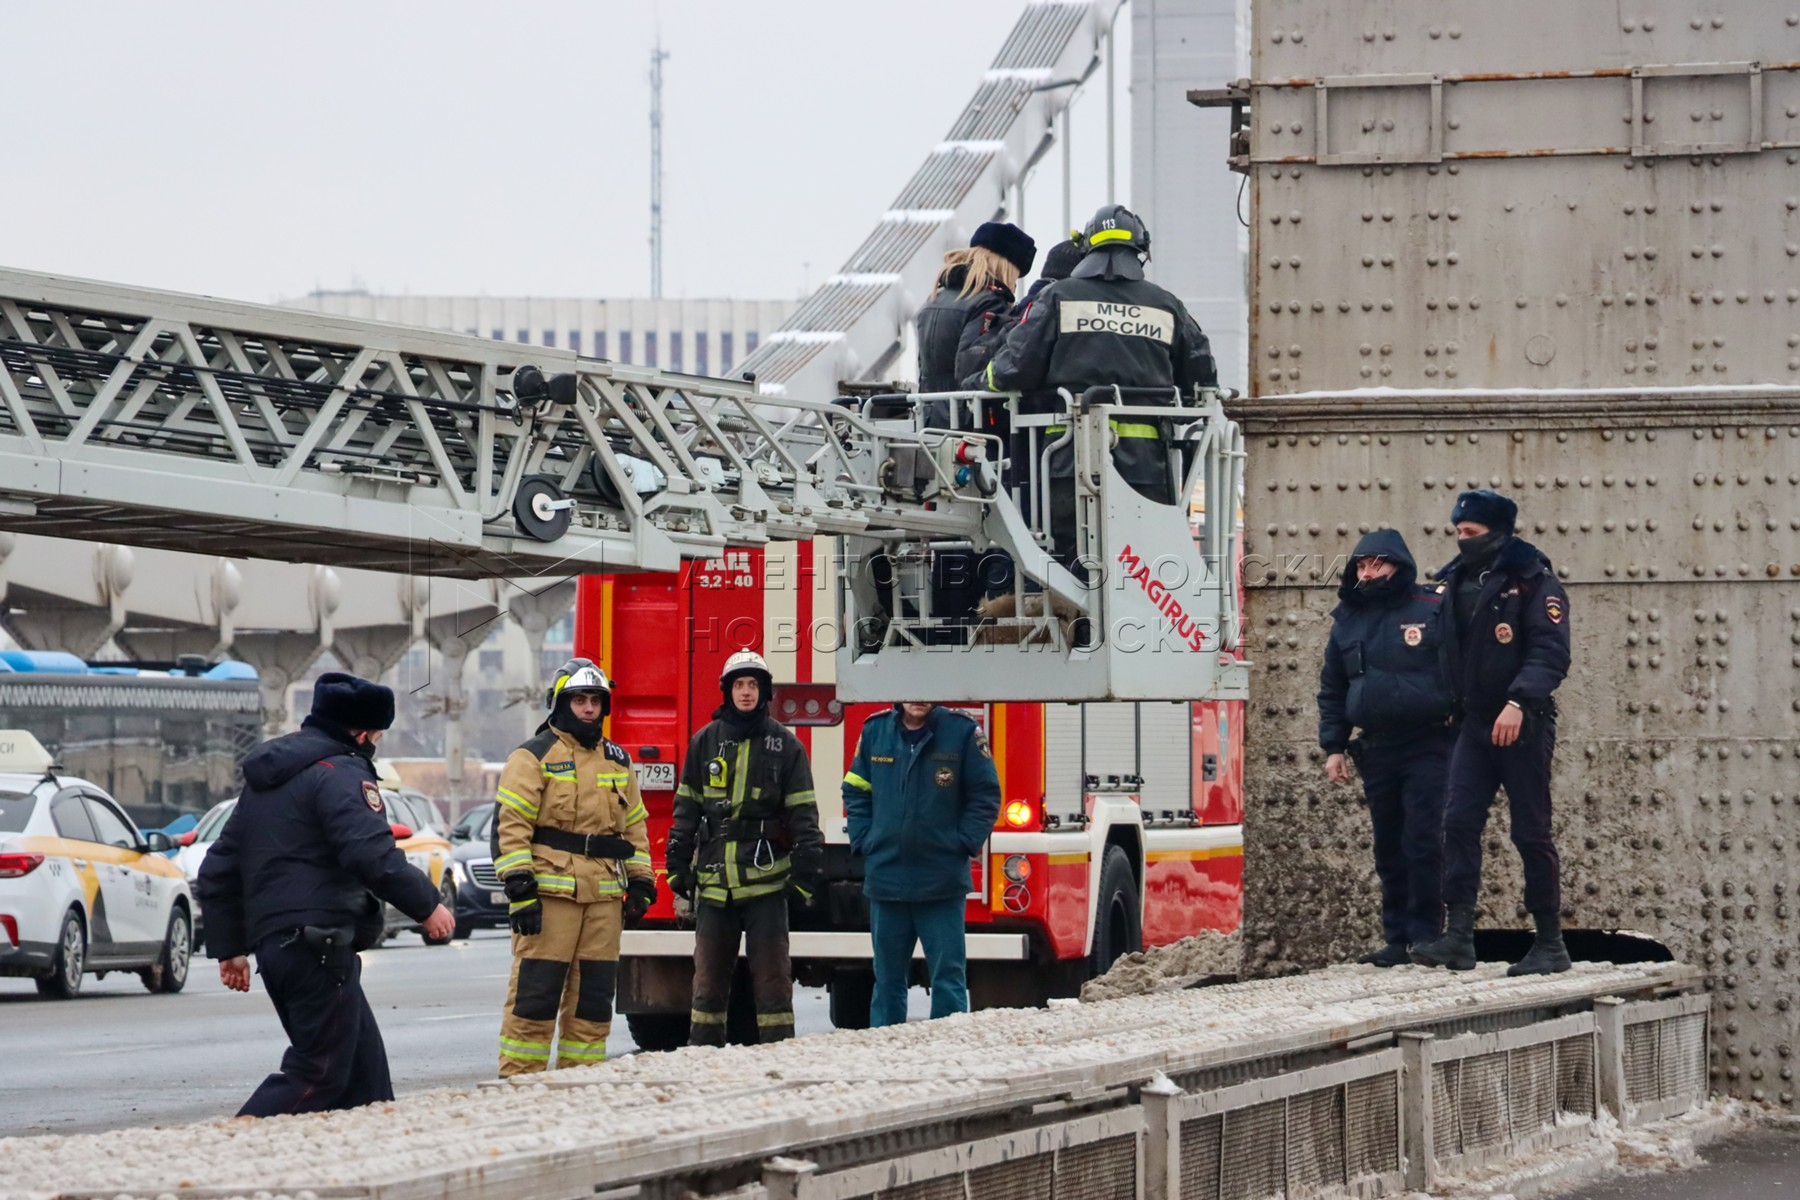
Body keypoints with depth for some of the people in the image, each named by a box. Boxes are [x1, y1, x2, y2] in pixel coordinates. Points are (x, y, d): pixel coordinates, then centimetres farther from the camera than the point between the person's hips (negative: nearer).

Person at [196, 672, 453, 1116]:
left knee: (362, 1065, 13)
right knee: (319, 1073, -10)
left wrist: (228, 947, 29)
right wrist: (426, 904, -8)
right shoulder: (340, 773, -7)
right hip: (319, 944, -10)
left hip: (274, 942, 10)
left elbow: (218, 871, 26)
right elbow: (372, 856, -20)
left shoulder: (263, 778, 23)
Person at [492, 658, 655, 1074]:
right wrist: (519, 888, -15)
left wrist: (640, 884, 15)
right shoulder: (534, 757, -2)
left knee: (594, 993, 7)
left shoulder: (618, 761, 18)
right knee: (536, 991, -8)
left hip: (604, 897, 6)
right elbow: (510, 825, -8)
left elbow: (634, 826, 23)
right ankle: (520, 1079, -6)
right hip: (549, 893, -6)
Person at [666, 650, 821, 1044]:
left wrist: (807, 872, -4)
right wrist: (679, 868, 7)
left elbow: (802, 813, 3)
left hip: (766, 882, -2)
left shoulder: (785, 745, 3)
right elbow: (686, 808, 12)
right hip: (714, 882, 2)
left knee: (772, 978, -1)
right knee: (709, 977, 7)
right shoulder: (705, 741, 8)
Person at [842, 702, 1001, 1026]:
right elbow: (855, 792, 14)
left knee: (948, 976, -1)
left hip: (943, 883, -3)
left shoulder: (963, 732, -3)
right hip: (886, 878, 3)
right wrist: (863, 841, 3)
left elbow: (985, 794, 1)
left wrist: (964, 843, -7)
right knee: (888, 978, 10)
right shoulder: (875, 731, 5)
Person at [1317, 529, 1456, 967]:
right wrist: (1333, 746, 11)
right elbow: (1332, 690, 18)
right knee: (1388, 849, 8)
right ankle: (1397, 940, 13)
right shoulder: (1348, 620, 12)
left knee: (1422, 843, -8)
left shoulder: (1433, 611, -4)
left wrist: (1461, 737, -11)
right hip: (1376, 750, 5)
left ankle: (1425, 937, -3)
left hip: (1426, 746, -5)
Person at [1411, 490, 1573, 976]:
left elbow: (1550, 652, -18)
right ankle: (1459, 936, -6)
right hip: (1475, 722, 6)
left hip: (1523, 724, -6)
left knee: (1531, 831, -1)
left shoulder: (1533, 582, -9)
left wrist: (1519, 702, -30)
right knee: (1459, 823, -5)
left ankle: (1550, 943, 7)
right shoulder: (1456, 582, 12)